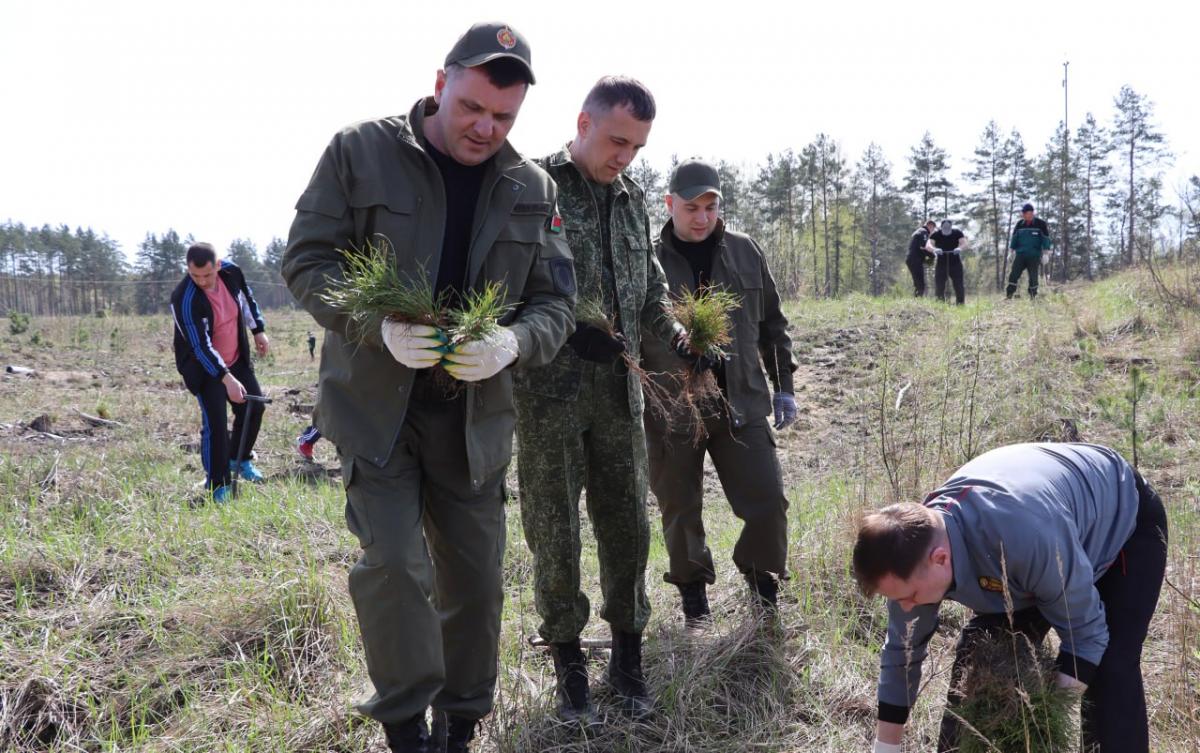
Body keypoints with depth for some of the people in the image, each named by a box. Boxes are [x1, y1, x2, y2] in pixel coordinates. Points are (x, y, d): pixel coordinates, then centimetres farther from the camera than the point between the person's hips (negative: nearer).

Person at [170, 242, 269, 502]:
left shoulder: (231, 271, -14)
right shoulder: (184, 299, -31)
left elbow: (247, 298, 9)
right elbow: (201, 346, -31)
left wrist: (258, 330, 11)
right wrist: (227, 379, -36)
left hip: (236, 360, 6)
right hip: (203, 367, -6)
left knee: (253, 407, 11)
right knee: (215, 422, -11)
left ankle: (239, 459, 35)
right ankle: (218, 486, 1)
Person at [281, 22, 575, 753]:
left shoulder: (534, 190, 4)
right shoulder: (360, 152, -5)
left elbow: (555, 304, 4)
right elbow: (307, 259, -7)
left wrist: (513, 343, -20)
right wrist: (378, 327, -25)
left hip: (476, 413, 3)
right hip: (375, 401, -3)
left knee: (475, 576, 9)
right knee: (393, 563, -13)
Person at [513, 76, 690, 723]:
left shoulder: (630, 200, 12)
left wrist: (672, 330, 7)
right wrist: (568, 330, -20)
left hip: (618, 390, 5)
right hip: (548, 394, -5)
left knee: (627, 527, 10)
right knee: (555, 533, 5)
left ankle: (627, 658, 25)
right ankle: (568, 664, 21)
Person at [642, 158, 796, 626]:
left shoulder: (744, 253, 5)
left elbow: (772, 324, 14)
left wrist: (783, 386, 11)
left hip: (742, 406, 2)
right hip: (671, 412, -2)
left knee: (768, 503, -1)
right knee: (680, 510, 10)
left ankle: (761, 575, 24)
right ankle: (692, 587, 30)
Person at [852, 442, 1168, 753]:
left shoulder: (1028, 539, -47)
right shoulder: (914, 547, -25)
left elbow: (1086, 631, -30)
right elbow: (903, 650, -9)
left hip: (1125, 520, -5)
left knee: (1110, 670, -21)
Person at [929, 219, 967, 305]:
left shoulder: (957, 233, -6)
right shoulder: (936, 234, -6)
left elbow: (964, 244, -19)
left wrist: (960, 248, -43)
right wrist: (934, 249, -44)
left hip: (955, 263, 0)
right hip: (941, 263, 0)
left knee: (959, 285, -6)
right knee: (939, 286, -6)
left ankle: (960, 304, 2)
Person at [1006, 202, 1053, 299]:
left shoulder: (1040, 224, -2)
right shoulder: (1019, 224, 9)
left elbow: (1046, 239, -1)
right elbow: (1014, 238, 17)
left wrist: (1045, 253, -6)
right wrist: (1012, 251, 14)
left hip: (1034, 256, -3)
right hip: (1020, 254, 3)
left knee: (1033, 277, 0)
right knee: (1014, 274, -7)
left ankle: (1033, 296, 11)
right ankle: (1008, 295, -7)